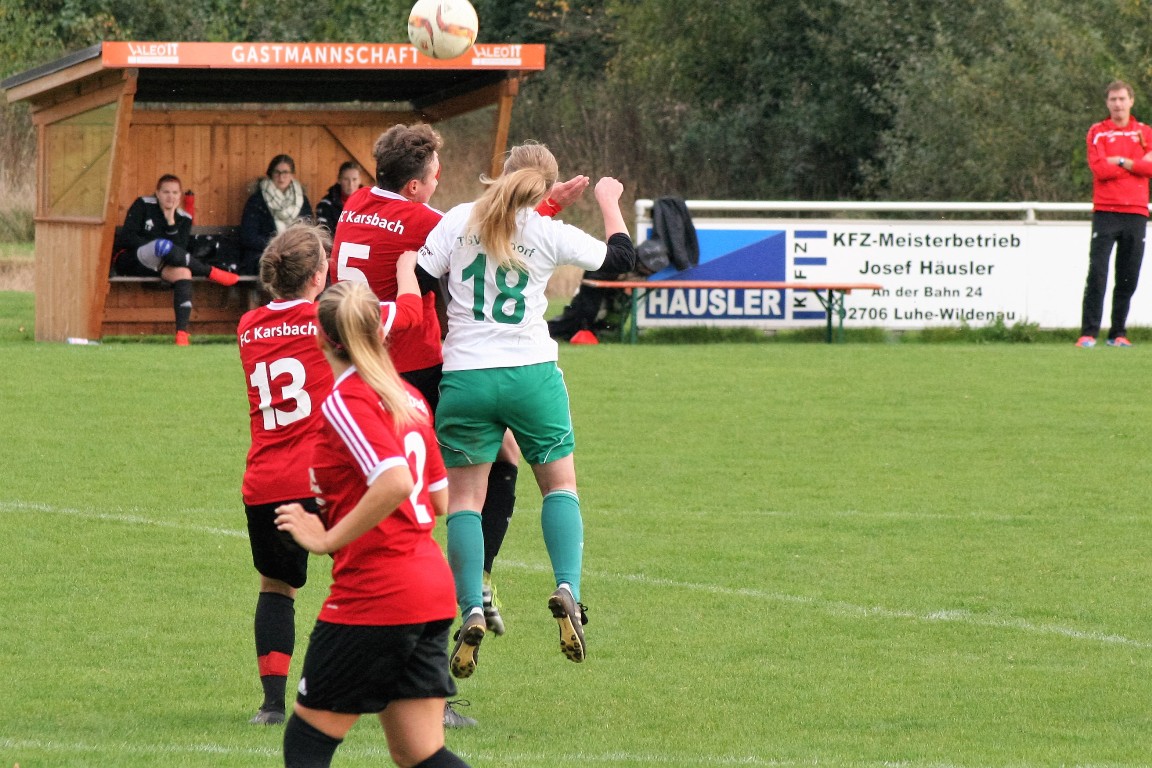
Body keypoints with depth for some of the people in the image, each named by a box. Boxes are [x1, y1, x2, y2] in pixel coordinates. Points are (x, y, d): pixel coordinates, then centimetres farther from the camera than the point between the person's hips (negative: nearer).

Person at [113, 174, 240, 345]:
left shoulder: (183, 218, 8)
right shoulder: (143, 205, -1)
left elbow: (179, 249, -5)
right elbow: (126, 237, -9)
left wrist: (171, 222, -13)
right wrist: (155, 247, -18)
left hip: (157, 266, 4)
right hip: (129, 260, -4)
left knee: (183, 272, -34)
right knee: (163, 246, -38)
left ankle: (182, 334, -42)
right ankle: (211, 273, -19)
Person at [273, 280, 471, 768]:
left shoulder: (346, 402, -12)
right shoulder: (407, 397, 13)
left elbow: (395, 482, -26)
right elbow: (440, 498, 18)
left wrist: (328, 539, -17)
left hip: (373, 594, -8)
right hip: (432, 591, 8)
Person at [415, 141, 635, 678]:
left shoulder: (460, 220, 0)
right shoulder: (549, 234, -1)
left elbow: (416, 283, -3)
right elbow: (621, 258, 12)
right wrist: (609, 204, 28)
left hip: (464, 376, 0)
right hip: (531, 372, 0)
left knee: (464, 496, 6)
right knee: (560, 482, 14)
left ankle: (472, 609, -8)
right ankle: (567, 590, -7)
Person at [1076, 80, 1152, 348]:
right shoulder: (1097, 132, 5)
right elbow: (1099, 169, -10)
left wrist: (1121, 161, -9)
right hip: (1105, 212, -2)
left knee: (1128, 278, 3)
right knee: (1097, 273, -10)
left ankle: (1118, 333, 11)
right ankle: (1088, 333, -11)